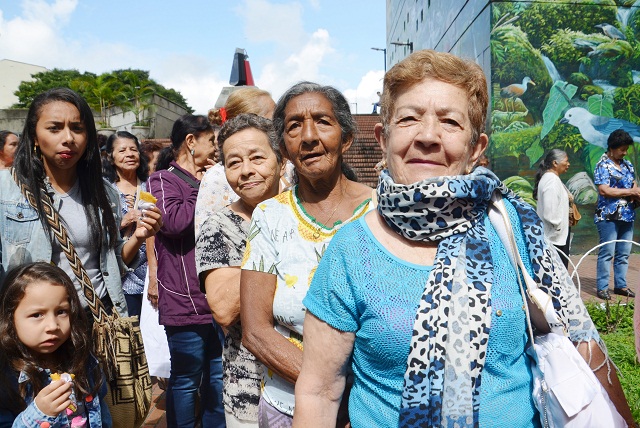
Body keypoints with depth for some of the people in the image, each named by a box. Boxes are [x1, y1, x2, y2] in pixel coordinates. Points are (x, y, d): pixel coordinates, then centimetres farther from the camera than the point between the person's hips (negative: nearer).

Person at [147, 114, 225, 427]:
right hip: (186, 301, -7)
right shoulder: (163, 180, -3)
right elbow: (175, 221, -21)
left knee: (217, 378, 16)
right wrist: (201, 190, -8)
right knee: (186, 381, 6)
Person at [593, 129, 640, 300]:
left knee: (624, 253, 11)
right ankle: (602, 287, 3)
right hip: (609, 216, -7)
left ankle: (621, 285, 20)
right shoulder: (603, 165, -9)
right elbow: (604, 190, -19)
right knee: (607, 252, -4)